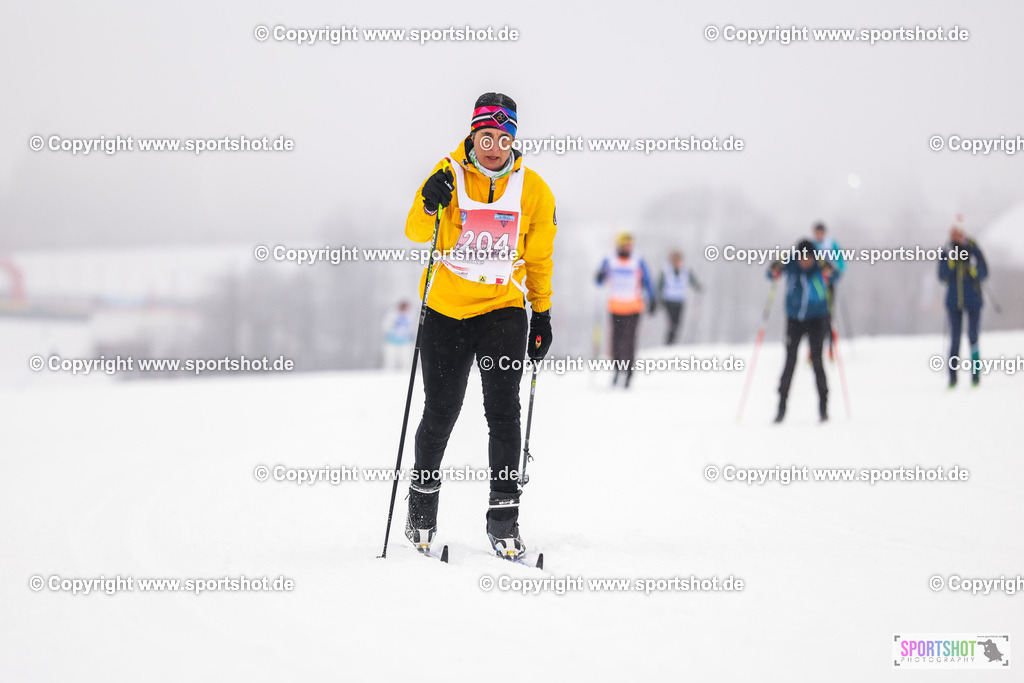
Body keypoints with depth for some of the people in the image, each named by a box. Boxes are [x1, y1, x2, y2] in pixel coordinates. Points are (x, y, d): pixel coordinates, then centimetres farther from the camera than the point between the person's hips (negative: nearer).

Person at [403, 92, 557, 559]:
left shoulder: (533, 190, 2)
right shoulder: (449, 174, -3)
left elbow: (539, 258, 11)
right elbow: (417, 233, -11)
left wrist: (542, 315, 11)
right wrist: (430, 205, -31)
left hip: (503, 310, 1)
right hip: (446, 310, 0)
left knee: (503, 413, -10)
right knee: (440, 415, 6)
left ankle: (504, 518, -4)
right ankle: (422, 506, 27)